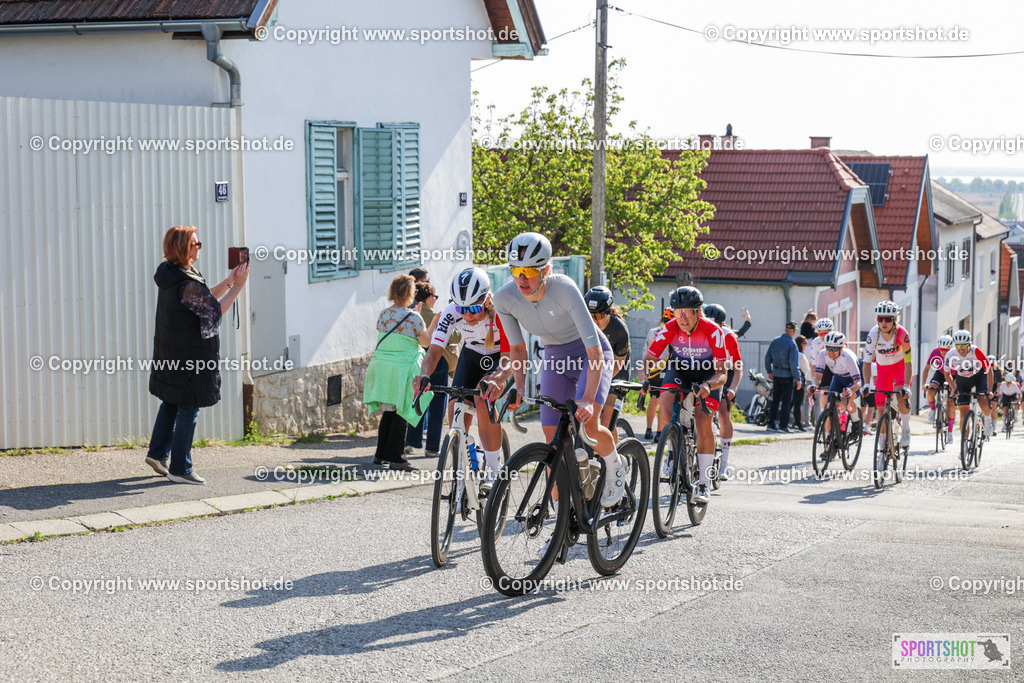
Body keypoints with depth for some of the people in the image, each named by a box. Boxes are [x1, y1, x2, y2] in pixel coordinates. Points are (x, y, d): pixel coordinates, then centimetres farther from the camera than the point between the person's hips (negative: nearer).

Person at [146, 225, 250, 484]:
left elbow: (205, 297, 11)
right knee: (188, 409, 0)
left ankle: (157, 453, 29)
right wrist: (238, 285, -11)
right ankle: (180, 469, 7)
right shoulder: (187, 283, -24)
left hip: (169, 352, 10)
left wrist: (229, 280, 5)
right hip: (190, 356, -10)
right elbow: (216, 309, -16)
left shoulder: (170, 274, 6)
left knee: (171, 403, 22)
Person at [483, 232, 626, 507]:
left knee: (588, 424, -24)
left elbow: (595, 351, -36)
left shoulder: (564, 289, -34)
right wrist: (520, 387, -21)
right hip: (554, 358, 4)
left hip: (590, 355, -4)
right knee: (553, 440, -5)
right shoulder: (504, 298, -21)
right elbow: (517, 349, -5)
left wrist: (588, 399, -45)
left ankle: (615, 466, 9)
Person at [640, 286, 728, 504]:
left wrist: (709, 385, -50)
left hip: (706, 374, -2)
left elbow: (722, 373, -30)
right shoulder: (670, 329, -24)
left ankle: (704, 484, -6)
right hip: (679, 369, 2)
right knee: (665, 407, -27)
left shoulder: (713, 331, -29)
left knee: (704, 424, -16)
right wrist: (644, 380, -42)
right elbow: (648, 360, -21)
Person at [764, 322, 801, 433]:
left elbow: (767, 358, 10)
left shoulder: (775, 341, 4)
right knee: (786, 401, 1)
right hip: (787, 375, -5)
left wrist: (769, 371, 23)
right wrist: (798, 379, -12)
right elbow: (793, 363, -16)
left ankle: (771, 424, 11)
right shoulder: (791, 343, -13)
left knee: (775, 400, 12)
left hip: (776, 374, 5)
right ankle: (783, 425, 0)